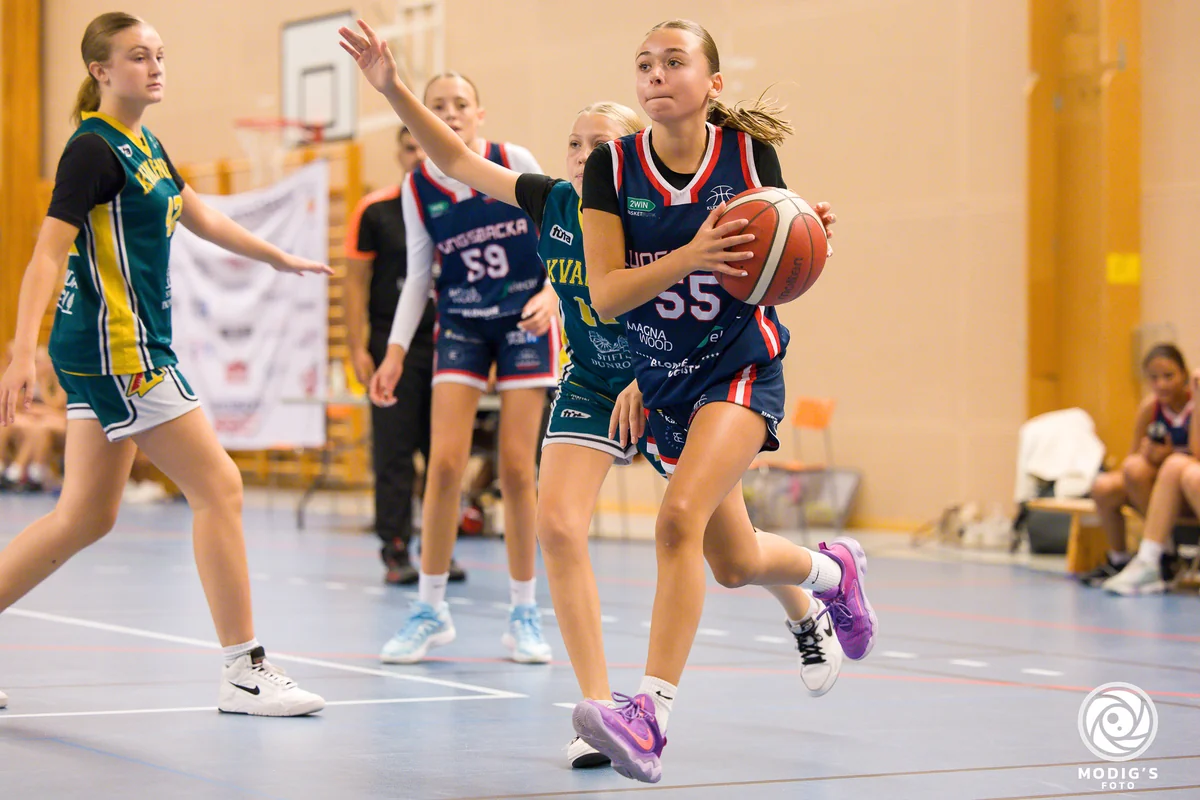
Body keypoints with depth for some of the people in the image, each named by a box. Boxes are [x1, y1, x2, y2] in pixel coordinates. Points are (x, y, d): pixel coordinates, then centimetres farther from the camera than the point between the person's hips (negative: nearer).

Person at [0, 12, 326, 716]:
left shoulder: (141, 144, 15)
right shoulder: (93, 149, -12)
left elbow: (200, 217, 30)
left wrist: (277, 257, 41)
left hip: (118, 351, 10)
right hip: (116, 347, -10)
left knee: (87, 516, 11)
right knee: (219, 487, -6)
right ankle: (245, 672, -2)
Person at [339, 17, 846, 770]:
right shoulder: (553, 202, -11)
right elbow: (457, 160, -8)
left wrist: (647, 381, -27)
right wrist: (393, 86, -17)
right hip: (591, 385, 3)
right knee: (557, 525, -18)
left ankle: (808, 612, 44)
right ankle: (600, 711, -12)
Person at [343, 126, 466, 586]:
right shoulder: (374, 211, 1)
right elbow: (356, 281, 2)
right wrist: (357, 349, -5)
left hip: (448, 346, 2)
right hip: (392, 345, -2)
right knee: (393, 452, -3)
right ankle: (395, 552, 2)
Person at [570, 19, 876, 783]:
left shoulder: (748, 152, -10)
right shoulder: (612, 166, -9)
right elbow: (605, 292, -15)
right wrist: (690, 257, -31)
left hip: (742, 367, -4)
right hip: (663, 379, 4)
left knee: (681, 517, -27)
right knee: (732, 562, 16)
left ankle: (651, 715, -28)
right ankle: (833, 569, 50)